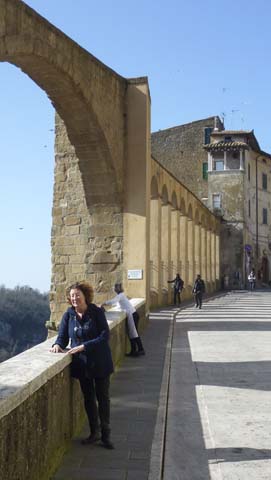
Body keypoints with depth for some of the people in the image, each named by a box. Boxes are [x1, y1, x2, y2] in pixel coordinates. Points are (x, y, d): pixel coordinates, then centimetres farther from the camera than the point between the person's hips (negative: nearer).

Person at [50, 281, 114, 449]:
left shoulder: (97, 312, -13)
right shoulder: (69, 314, -4)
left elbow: (105, 336, -19)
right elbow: (62, 336, 2)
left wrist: (84, 346, -25)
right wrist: (58, 345, -21)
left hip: (100, 362, -3)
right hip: (81, 363, 3)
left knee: (103, 397, 6)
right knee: (88, 398, 15)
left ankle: (106, 435, 17)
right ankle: (94, 432, 30)